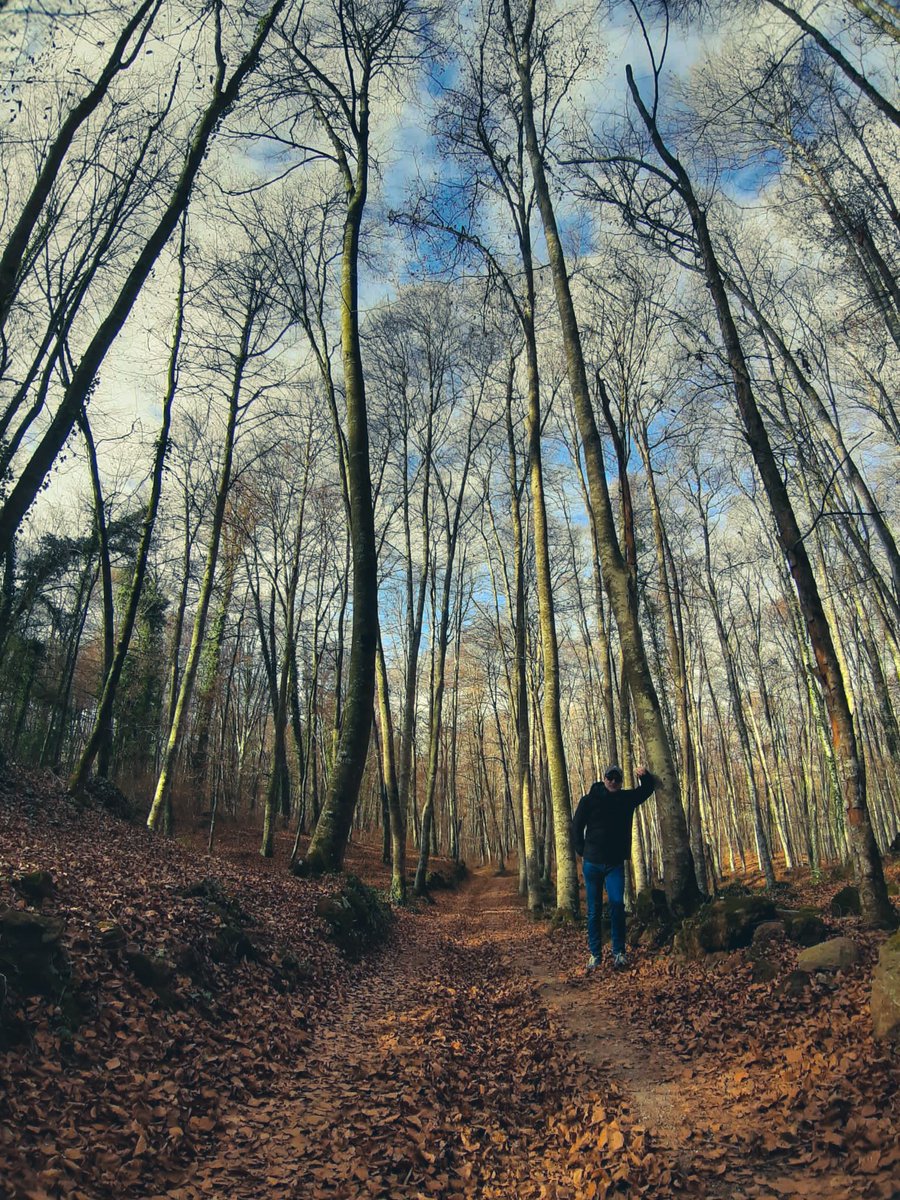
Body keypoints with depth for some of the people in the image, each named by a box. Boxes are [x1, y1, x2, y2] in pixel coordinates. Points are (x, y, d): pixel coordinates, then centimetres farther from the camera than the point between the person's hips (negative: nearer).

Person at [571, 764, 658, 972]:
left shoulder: (627, 798, 3)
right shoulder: (589, 800, -5)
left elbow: (648, 789, 12)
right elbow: (576, 826, 0)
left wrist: (645, 775, -9)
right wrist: (582, 851, -4)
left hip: (615, 863, 1)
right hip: (592, 863, -1)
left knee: (617, 903, -15)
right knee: (594, 909, 6)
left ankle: (619, 952, -3)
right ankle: (594, 953, 17)